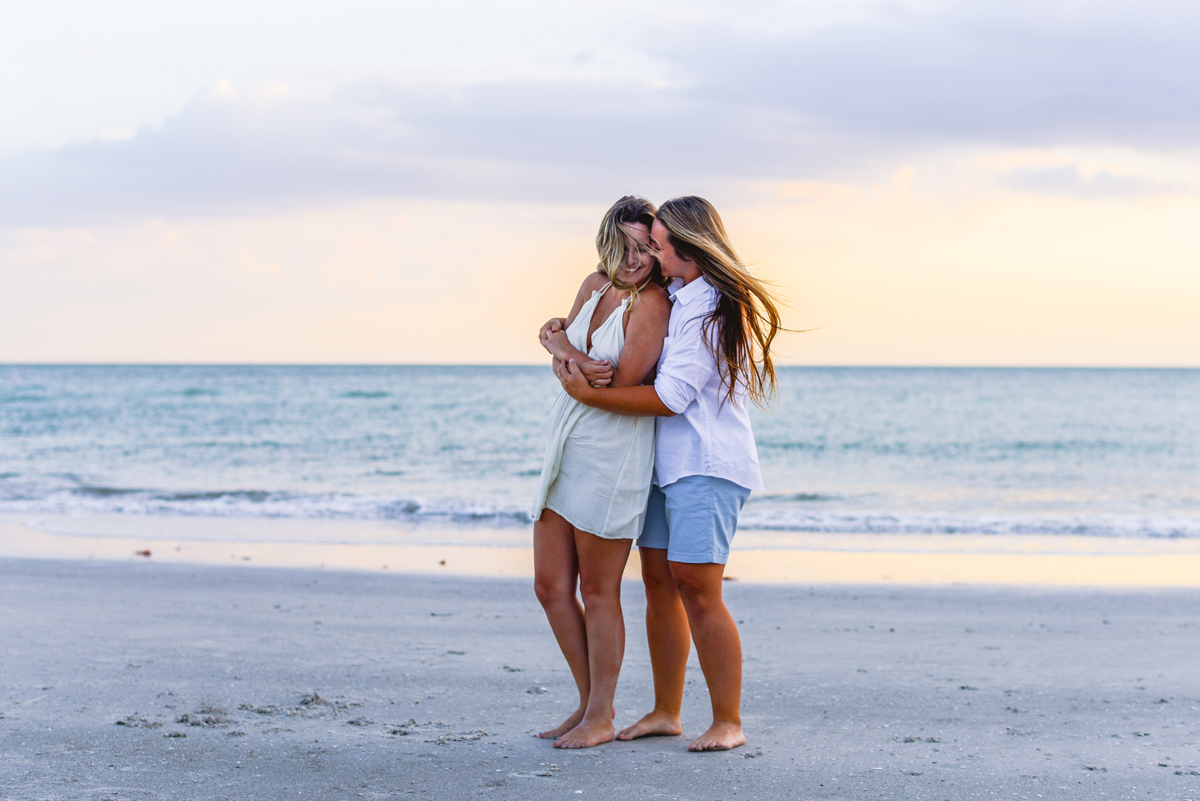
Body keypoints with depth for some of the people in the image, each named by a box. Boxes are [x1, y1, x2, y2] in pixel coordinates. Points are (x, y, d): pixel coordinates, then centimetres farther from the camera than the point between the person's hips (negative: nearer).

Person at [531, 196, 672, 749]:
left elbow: (621, 385, -18)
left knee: (598, 593, 0)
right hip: (566, 447, 8)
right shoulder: (595, 285, 10)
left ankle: (600, 718, 13)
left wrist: (561, 344, -6)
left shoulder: (652, 303, -13)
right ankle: (590, 703, 23)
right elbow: (563, 354, 7)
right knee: (550, 586, 10)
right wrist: (565, 350, -16)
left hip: (613, 452, -8)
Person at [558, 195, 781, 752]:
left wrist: (587, 394, -17)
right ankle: (665, 712, 16)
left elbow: (669, 398, -21)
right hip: (667, 461, 10)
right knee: (658, 580, 8)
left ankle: (728, 722, -4)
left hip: (707, 465, -10)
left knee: (696, 587, -11)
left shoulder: (710, 310, -16)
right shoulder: (673, 297, 14)